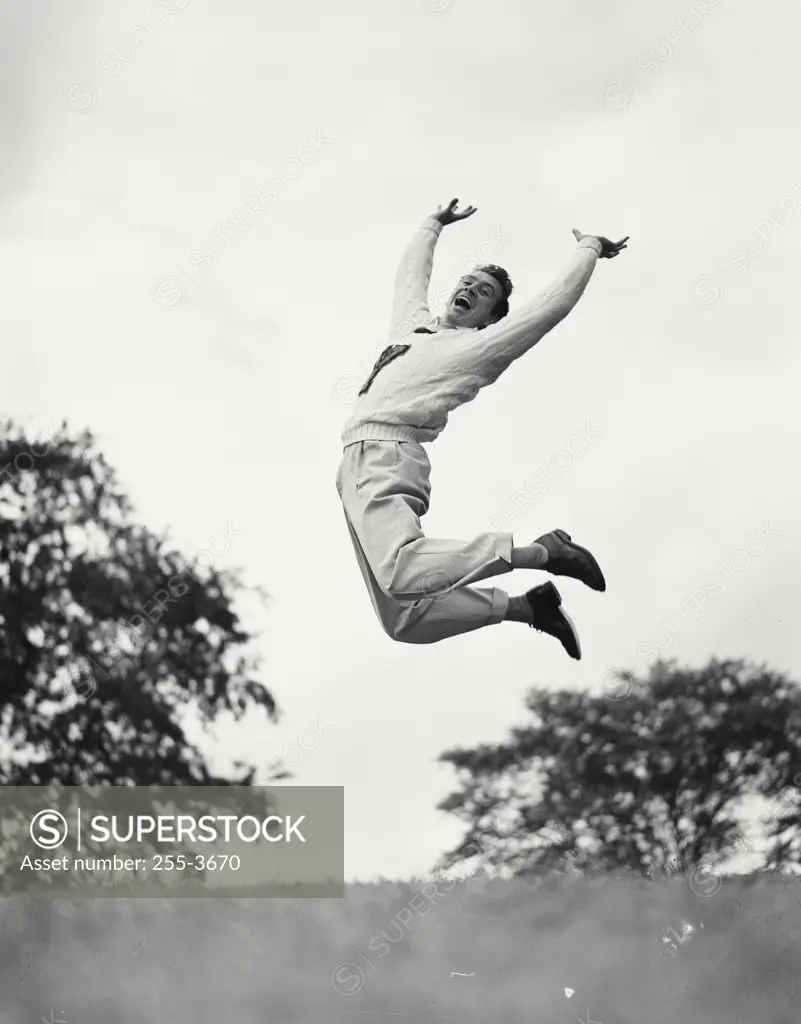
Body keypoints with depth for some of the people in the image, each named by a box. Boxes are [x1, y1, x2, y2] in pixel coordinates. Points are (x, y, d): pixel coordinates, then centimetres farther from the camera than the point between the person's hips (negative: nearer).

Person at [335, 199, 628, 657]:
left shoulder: (482, 345, 8)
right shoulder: (414, 321, 28)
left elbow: (555, 302, 7)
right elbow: (411, 272, 48)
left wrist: (589, 250, 20)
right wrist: (434, 225, 58)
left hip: (385, 459, -7)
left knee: (402, 572, -37)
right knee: (404, 619, -8)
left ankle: (543, 552, -24)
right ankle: (527, 607, 5)